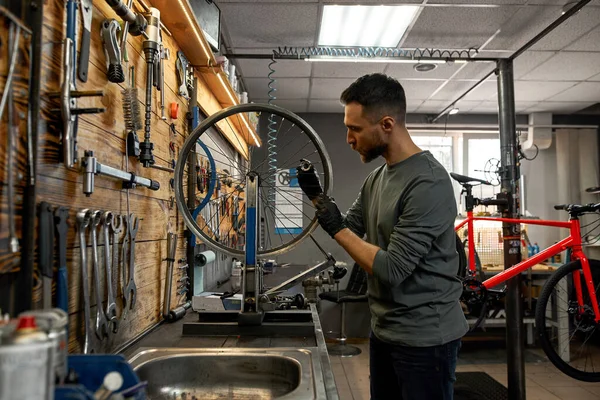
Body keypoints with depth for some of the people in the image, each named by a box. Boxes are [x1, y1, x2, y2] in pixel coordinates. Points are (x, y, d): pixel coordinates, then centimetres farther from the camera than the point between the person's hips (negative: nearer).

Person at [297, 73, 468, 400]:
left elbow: (392, 269, -26)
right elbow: (350, 231, 12)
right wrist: (316, 195, -1)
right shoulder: (376, 178, 5)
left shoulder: (429, 183, -23)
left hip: (424, 338, -8)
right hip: (383, 330, 8)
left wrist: (337, 228, -17)